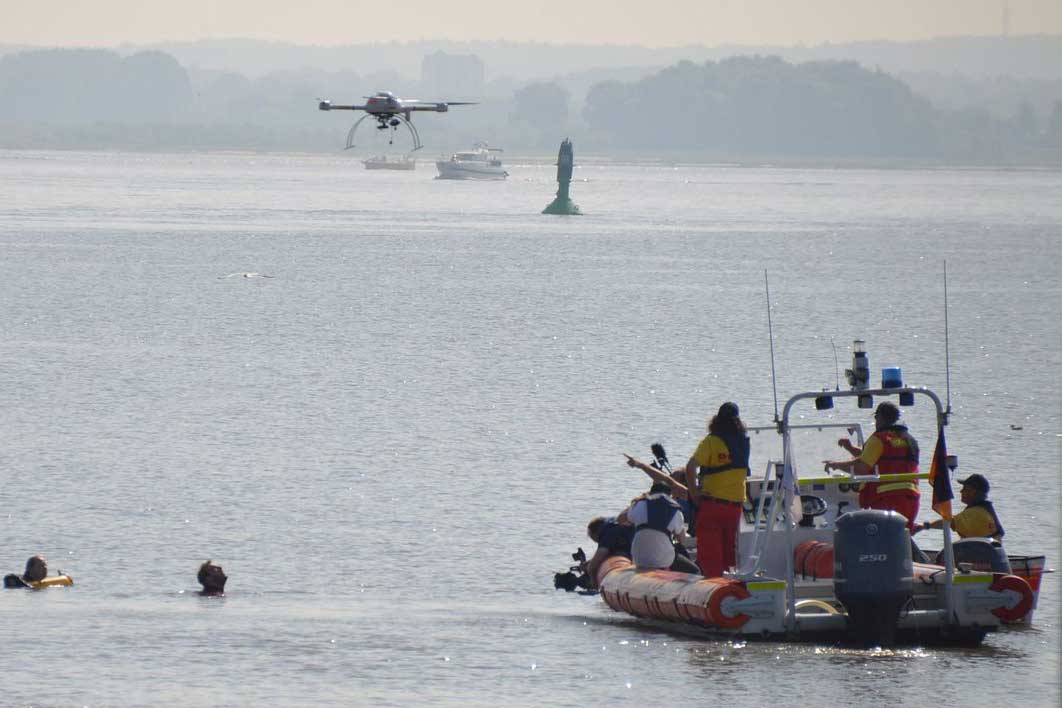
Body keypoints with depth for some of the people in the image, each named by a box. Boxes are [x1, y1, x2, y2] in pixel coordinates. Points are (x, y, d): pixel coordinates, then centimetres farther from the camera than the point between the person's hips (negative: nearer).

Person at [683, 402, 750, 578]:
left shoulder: (711, 441, -10)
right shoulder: (744, 442, 5)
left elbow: (691, 467, -20)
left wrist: (694, 493, -11)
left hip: (712, 502, -5)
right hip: (736, 503, 5)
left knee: (709, 552, -1)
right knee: (730, 549, 14)